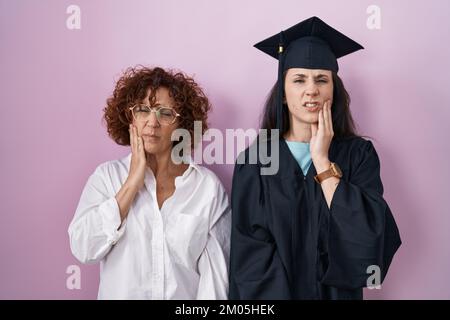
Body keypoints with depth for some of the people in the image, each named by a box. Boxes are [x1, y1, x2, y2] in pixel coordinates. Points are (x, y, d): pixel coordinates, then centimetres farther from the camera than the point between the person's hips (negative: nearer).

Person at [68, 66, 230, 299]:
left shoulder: (208, 186, -11)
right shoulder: (106, 175, -6)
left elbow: (215, 267, -9)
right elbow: (83, 249, -17)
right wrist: (132, 183, -19)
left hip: (186, 294, 0)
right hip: (120, 293, 1)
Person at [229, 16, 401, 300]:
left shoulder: (359, 154, -7)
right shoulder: (254, 162, -10)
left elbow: (369, 234, -20)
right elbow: (250, 254, -12)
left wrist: (322, 161, -20)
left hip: (337, 292, 1)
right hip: (272, 293, -1)